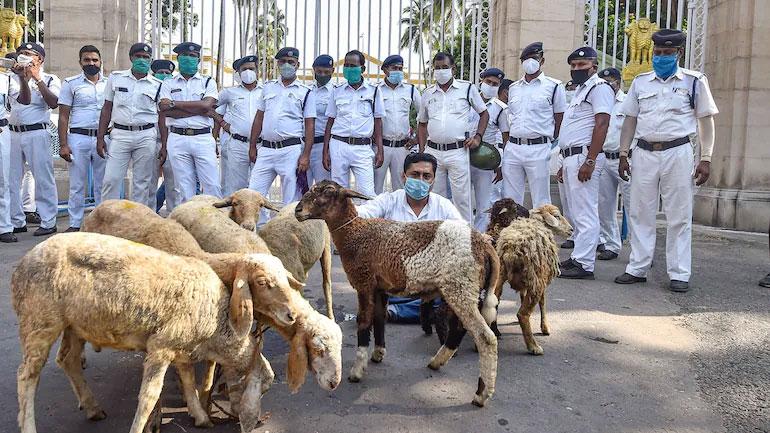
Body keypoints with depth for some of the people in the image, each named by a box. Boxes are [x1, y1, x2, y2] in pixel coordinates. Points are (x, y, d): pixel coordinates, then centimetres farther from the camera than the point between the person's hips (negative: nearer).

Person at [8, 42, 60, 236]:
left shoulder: (50, 80, 5)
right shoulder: (14, 78, 13)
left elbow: (53, 103, -14)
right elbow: (24, 100, -4)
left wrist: (37, 78, -14)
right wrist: (23, 77, -17)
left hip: (37, 133, -4)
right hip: (13, 133, 4)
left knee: (43, 179, -3)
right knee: (11, 180, 6)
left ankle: (48, 222, 4)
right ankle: (17, 222, 16)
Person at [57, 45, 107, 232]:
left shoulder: (109, 83, 11)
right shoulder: (71, 83, 5)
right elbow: (63, 116, 2)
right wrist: (63, 145, -6)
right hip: (78, 138, -2)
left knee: (102, 184, 6)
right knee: (77, 185, 1)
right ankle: (74, 224, 8)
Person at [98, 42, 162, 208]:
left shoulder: (157, 85, 6)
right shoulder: (116, 78, 8)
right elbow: (107, 109, 10)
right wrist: (100, 138, 3)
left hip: (147, 137, 0)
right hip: (120, 134, 0)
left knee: (142, 183, 4)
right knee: (111, 180, -4)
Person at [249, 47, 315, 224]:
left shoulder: (305, 92, 4)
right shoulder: (268, 87, 15)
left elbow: (310, 126, -1)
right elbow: (259, 118, 17)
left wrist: (306, 155, -10)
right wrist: (252, 147, 12)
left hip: (291, 150, -4)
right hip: (266, 149, 4)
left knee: (290, 199, 0)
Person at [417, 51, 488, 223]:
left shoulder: (468, 88, 3)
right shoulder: (428, 93, 12)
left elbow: (484, 113, 10)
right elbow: (422, 123, 20)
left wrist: (478, 136, -3)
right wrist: (422, 151, 10)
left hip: (458, 151, -3)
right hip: (433, 151, 3)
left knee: (461, 197, -3)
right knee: (435, 197, 9)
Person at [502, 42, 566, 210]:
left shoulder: (553, 86, 2)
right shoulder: (513, 88, 16)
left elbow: (560, 122, 2)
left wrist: (552, 144, -2)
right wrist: (510, 141, 14)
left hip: (539, 150, -5)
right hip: (512, 148, 5)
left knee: (541, 203, -1)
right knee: (510, 201, 7)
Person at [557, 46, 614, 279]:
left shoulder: (599, 88, -6)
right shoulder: (579, 90, 24)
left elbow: (601, 125, -17)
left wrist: (589, 161, -24)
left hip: (584, 156, -10)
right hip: (572, 157, 10)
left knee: (585, 213, -10)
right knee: (577, 213, 12)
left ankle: (584, 264, -9)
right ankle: (577, 258, 18)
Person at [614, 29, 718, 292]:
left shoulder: (694, 81, 3)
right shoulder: (640, 82, 11)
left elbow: (706, 121, 4)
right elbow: (630, 120, 14)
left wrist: (706, 159, -3)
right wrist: (623, 155, 8)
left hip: (677, 153, -3)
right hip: (644, 153, 3)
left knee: (679, 217, 1)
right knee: (640, 214, 5)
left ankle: (679, 274, 8)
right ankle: (637, 269, 13)